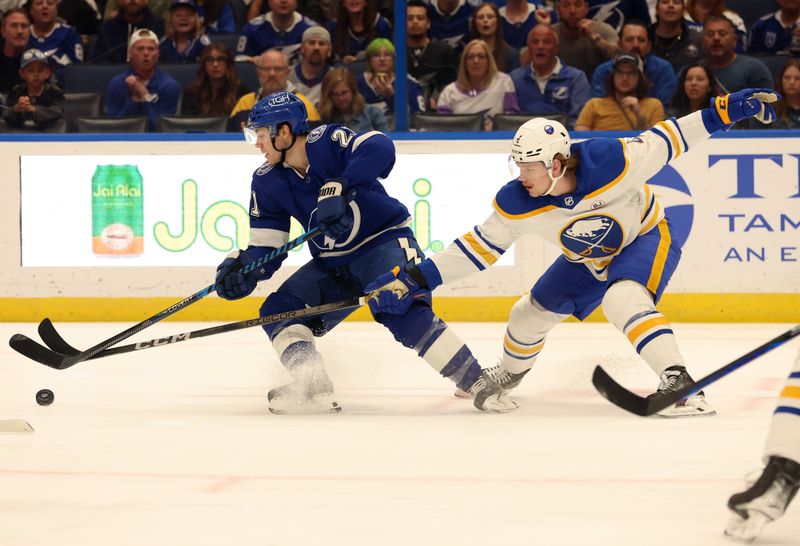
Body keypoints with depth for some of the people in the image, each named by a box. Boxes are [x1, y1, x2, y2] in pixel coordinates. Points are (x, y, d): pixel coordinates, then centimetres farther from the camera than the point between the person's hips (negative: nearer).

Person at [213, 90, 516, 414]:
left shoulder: (328, 141, -19)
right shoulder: (267, 183, -1)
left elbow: (379, 148, -38)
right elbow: (266, 247, 0)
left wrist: (340, 187, -49)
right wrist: (241, 270, -21)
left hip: (385, 240, -7)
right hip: (331, 265, 8)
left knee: (404, 313, -29)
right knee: (277, 312, -6)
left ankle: (478, 384, -23)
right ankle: (314, 390, -6)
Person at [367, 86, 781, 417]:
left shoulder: (610, 162, -35)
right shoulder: (517, 203, -23)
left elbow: (663, 141, -23)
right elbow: (480, 246, -13)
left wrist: (725, 111, -28)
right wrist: (416, 278, -20)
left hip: (647, 237, -6)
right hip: (588, 260, 6)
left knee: (623, 300, -36)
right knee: (530, 314, 14)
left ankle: (680, 384, -39)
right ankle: (507, 375, 47)